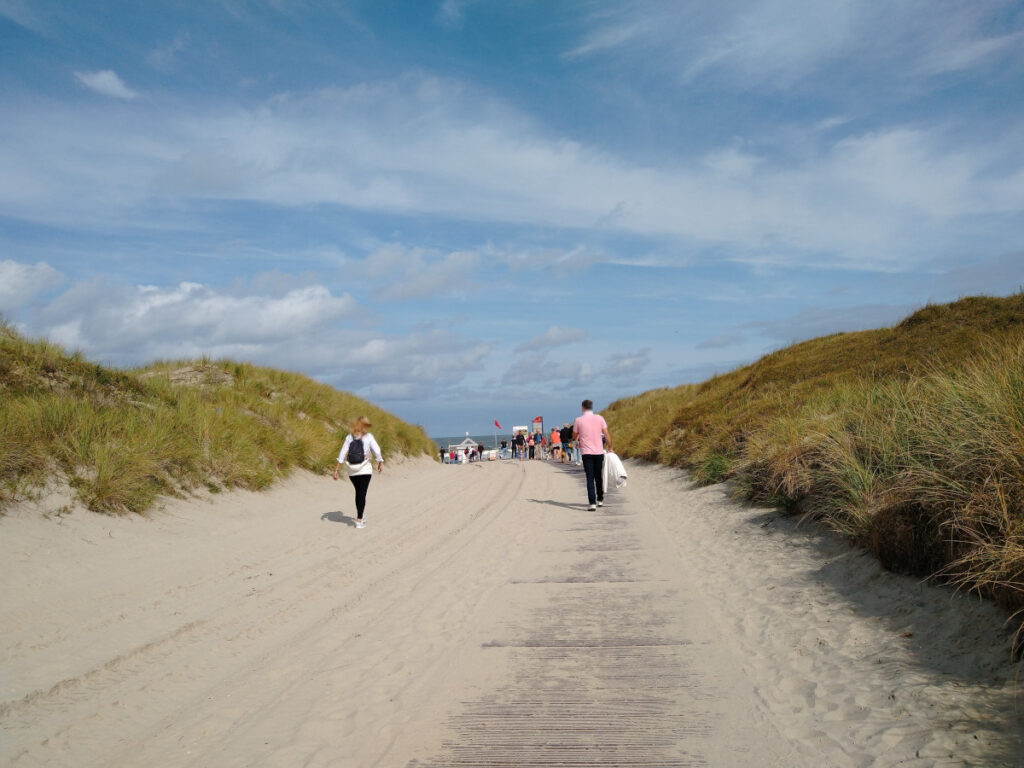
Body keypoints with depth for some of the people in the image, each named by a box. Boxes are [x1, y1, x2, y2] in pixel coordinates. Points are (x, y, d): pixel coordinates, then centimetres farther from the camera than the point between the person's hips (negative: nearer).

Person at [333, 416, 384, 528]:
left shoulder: (349, 437, 4)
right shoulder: (368, 436, -4)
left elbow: (342, 454, -1)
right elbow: (377, 450, -5)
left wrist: (337, 469, 0)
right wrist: (380, 463, 11)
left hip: (352, 471, 3)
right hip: (365, 470, -3)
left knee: (358, 493, 20)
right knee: (362, 494, -1)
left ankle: (359, 517, 32)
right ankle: (359, 521, -6)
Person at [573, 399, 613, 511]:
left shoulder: (578, 420, -3)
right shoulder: (600, 418, 1)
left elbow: (574, 437, 7)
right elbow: (606, 435, 1)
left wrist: (577, 440, 29)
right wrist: (610, 448, 11)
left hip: (586, 453, -2)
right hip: (599, 452, 2)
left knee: (590, 478, -3)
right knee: (599, 477, 16)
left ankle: (592, 503, -14)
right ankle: (600, 500, 28)